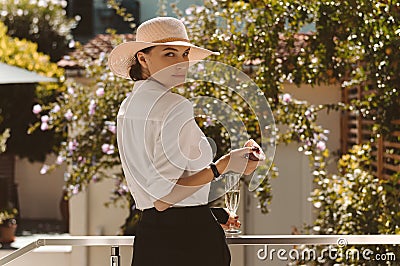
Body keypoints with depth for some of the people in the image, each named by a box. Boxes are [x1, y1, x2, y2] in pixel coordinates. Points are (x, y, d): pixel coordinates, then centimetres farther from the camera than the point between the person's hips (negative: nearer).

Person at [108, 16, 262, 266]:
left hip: (148, 235, 9)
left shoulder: (128, 107, 13)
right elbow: (163, 196, -18)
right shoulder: (177, 107, -13)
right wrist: (223, 166, -18)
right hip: (189, 238, -8)